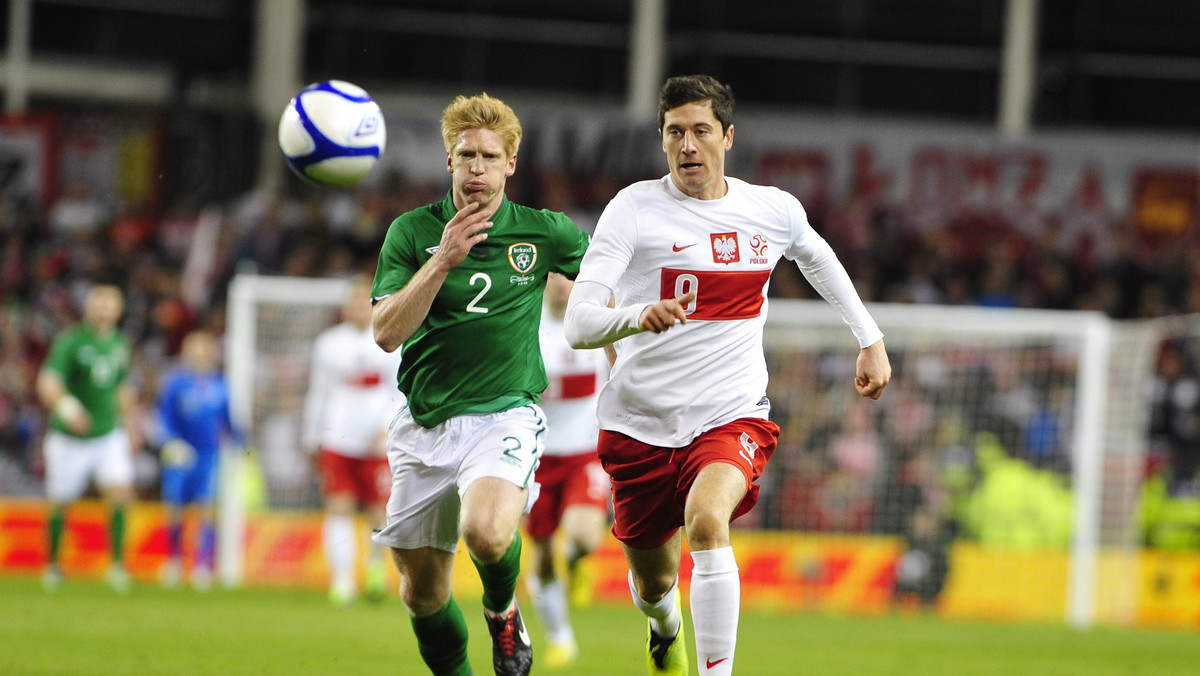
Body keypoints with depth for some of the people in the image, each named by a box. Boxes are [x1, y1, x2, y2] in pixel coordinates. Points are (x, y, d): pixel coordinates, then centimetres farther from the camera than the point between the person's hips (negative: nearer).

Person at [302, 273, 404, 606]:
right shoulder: (329, 343, 10)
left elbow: (403, 393, 4)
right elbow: (318, 393, 17)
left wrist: (386, 428, -10)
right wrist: (312, 440, 18)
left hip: (379, 442, -1)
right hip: (338, 439, 1)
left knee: (379, 512, -3)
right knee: (339, 508, -11)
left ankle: (376, 565, 23)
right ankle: (342, 579, -13)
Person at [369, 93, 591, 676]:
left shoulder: (544, 233, 0)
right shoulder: (412, 231, -1)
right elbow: (386, 333, -11)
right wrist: (442, 261, -20)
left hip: (504, 414, -2)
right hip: (424, 426, 2)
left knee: (486, 531, -31)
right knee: (422, 590, 6)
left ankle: (503, 611, 1)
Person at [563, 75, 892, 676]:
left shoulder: (774, 210, 1)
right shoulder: (634, 209, -10)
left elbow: (815, 256, 27)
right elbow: (577, 323, -19)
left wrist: (870, 340, 28)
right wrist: (638, 317, -39)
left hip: (733, 415, 0)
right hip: (640, 421, 0)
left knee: (706, 520, -32)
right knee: (653, 584, 13)